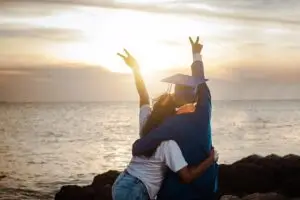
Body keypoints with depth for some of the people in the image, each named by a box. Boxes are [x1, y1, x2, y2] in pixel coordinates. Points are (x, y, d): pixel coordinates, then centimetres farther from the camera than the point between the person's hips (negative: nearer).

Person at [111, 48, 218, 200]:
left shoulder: (146, 123, 4)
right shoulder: (168, 143, -16)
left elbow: (144, 96, 15)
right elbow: (187, 177, -21)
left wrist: (135, 68, 22)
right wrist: (210, 160, -10)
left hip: (122, 185, 8)